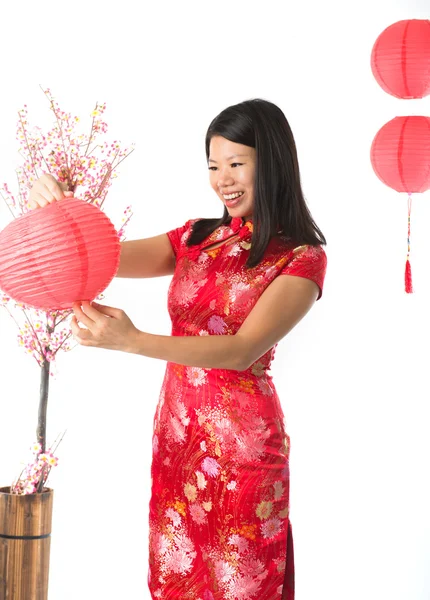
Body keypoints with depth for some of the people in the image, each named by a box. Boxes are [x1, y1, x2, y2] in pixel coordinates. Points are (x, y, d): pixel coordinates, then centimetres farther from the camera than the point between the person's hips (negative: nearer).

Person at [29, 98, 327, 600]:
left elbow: (244, 350, -20)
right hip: (175, 427, 5)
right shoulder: (196, 238, 9)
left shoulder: (301, 257, -8)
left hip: (240, 439, -5)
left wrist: (132, 341, -31)